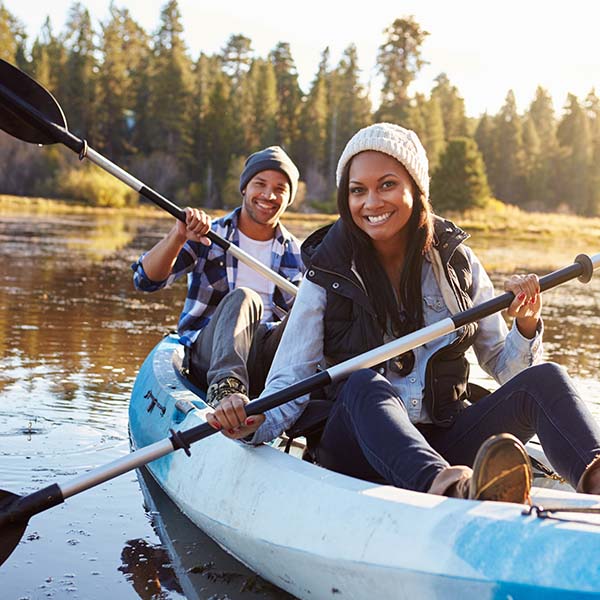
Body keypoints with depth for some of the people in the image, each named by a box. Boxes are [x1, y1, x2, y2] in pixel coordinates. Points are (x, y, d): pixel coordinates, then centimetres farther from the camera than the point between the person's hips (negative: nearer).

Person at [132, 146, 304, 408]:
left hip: (268, 362, 2)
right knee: (242, 297, -32)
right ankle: (225, 387, -54)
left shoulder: (296, 255, 16)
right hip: (208, 356, -2)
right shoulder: (206, 237, 7)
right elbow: (146, 280, -6)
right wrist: (178, 236, -24)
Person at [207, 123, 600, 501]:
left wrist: (526, 328, -10)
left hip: (444, 444, 3)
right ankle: (450, 490, -63)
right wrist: (255, 423, -24)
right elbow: (290, 380, -4)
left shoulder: (457, 262, 7)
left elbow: (500, 365, 11)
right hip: (360, 449, -2)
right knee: (365, 384, -34)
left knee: (543, 378, -21)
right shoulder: (327, 276, 0)